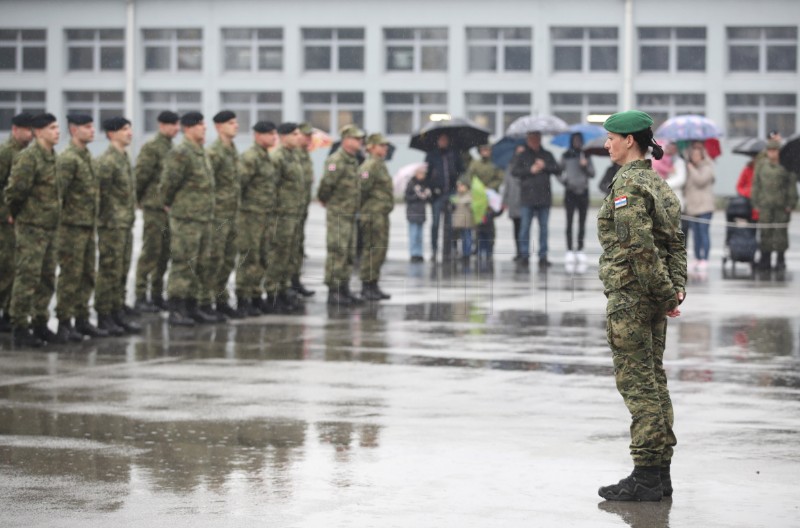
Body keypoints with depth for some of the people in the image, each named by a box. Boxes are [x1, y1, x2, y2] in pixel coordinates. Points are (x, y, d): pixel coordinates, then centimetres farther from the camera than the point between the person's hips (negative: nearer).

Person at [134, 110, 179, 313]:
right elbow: (140, 175, -13)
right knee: (150, 252, -6)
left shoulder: (171, 148, 15)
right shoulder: (151, 148, -11)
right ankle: (141, 297, -2)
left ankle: (157, 296, 17)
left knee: (164, 254, 10)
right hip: (154, 207, -8)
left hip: (170, 209, 8)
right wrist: (140, 200, -6)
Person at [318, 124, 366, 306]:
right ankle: (333, 291, -5)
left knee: (349, 254, 13)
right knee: (337, 252, -8)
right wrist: (324, 200, -8)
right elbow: (327, 182, -23)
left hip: (350, 214, 9)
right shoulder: (337, 160, -16)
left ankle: (344, 289, 20)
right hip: (338, 214, -9)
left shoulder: (353, 161, 15)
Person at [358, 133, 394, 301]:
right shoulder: (370, 166, -14)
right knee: (372, 250, -7)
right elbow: (362, 187, -21)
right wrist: (364, 208, -13)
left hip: (381, 215, 10)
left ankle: (373, 287, 18)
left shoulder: (380, 165, 17)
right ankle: (367, 287, -3)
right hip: (373, 215, -10)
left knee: (380, 250, 12)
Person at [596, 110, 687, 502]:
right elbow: (676, 243, 11)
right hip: (655, 296, 9)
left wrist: (664, 292, -16)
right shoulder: (659, 183, 14)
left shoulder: (627, 184, -15)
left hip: (629, 294, -9)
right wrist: (676, 288, 4)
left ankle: (646, 477, -4)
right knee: (654, 380, 12)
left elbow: (640, 246, -21)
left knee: (636, 382, -5)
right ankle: (661, 472, 16)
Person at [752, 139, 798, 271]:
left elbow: (792, 185, 2)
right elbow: (756, 184, 12)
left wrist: (790, 204, -4)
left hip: (782, 205, -2)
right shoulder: (761, 165, 10)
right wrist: (756, 202, 6)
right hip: (765, 205, 2)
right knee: (765, 232, 0)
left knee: (781, 232, 0)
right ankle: (765, 260, 6)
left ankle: (781, 260, 9)